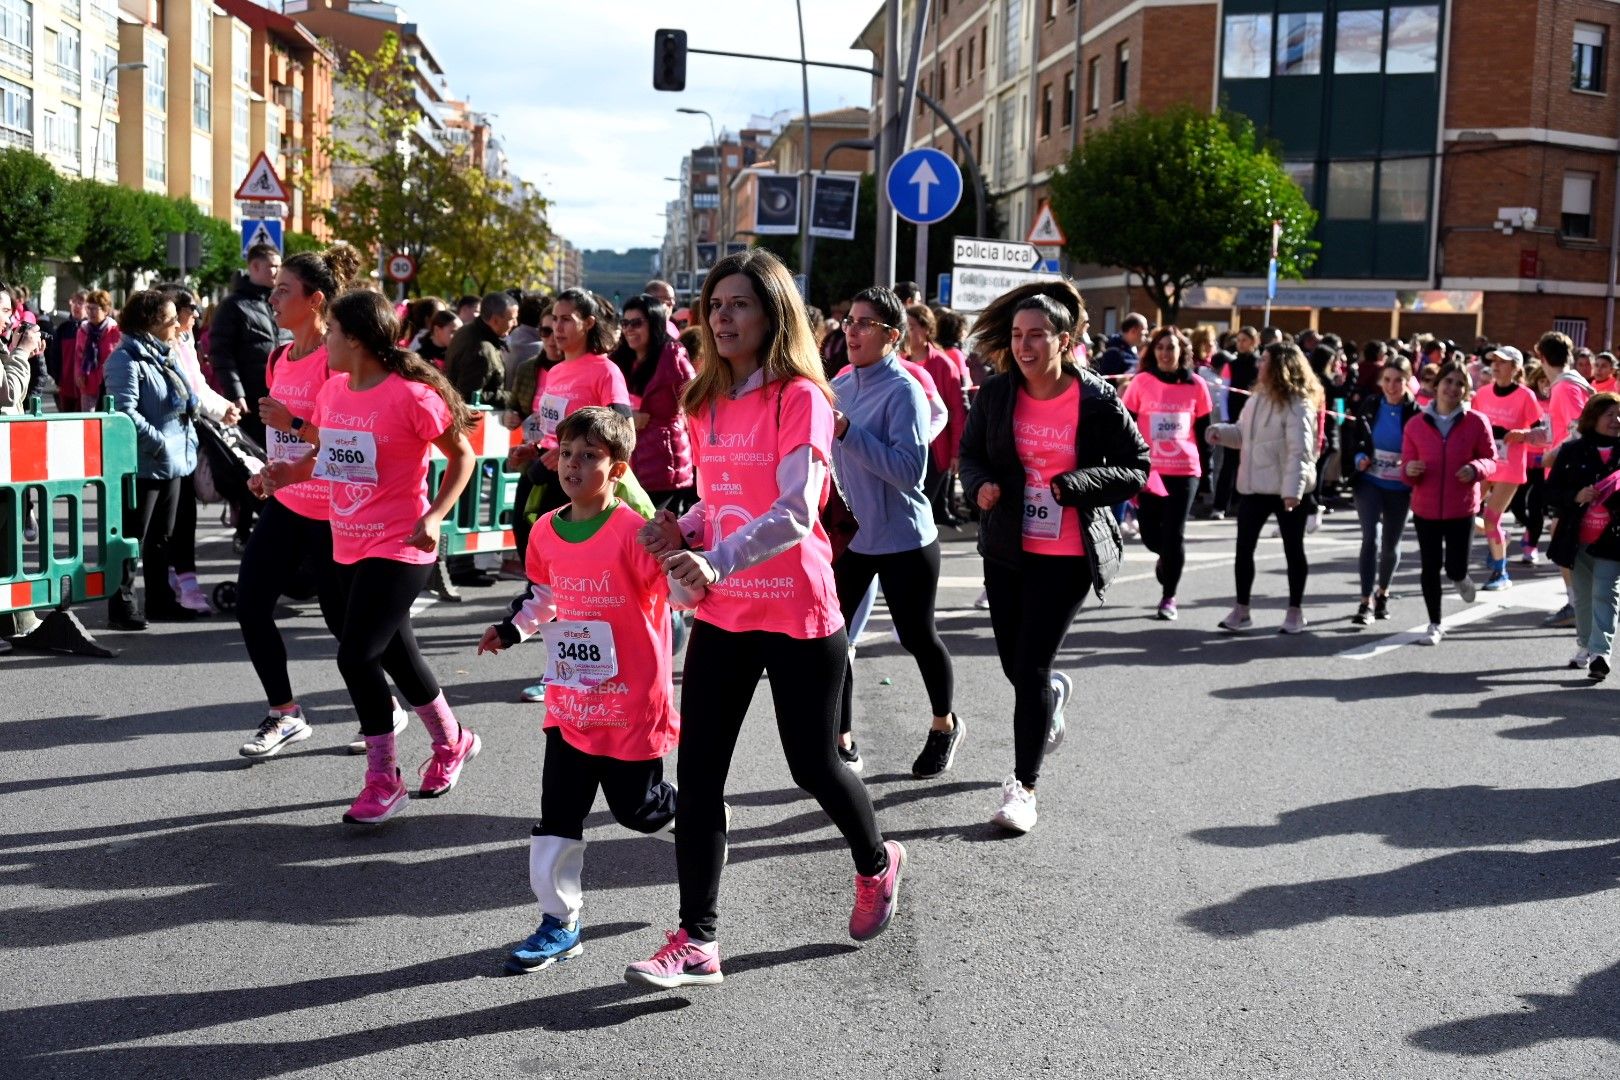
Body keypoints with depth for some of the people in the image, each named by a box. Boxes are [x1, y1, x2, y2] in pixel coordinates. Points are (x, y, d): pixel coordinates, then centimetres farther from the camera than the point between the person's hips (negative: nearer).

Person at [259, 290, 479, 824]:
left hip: (398, 549, -8)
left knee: (356, 656, -11)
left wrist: (434, 516, -18)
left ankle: (383, 780, 4)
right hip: (349, 547, 8)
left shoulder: (412, 395, -16)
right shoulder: (333, 390, 5)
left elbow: (463, 457, -8)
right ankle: (452, 741, 37)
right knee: (396, 657, 16)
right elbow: (323, 453, 19)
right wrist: (289, 472, -1)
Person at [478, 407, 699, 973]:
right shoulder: (545, 531, 2)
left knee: (636, 807, 10)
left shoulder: (634, 531, -18)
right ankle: (558, 923, 17)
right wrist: (512, 630, 10)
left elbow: (685, 593, -23)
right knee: (556, 814, 6)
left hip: (632, 704, -5)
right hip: (570, 701, 5)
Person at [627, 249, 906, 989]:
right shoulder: (708, 402, 9)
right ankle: (697, 941, 7)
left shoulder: (800, 398, -12)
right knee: (698, 774, 1)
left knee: (812, 764, 7)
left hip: (796, 614, -6)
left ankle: (877, 867, 38)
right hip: (721, 614, 6)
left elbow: (795, 513, -22)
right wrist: (682, 529, -3)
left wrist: (717, 562, -35)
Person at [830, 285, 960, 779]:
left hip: (904, 539, -6)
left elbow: (910, 470, -26)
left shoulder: (903, 390, -16)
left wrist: (848, 432, -29)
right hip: (850, 534, 6)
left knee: (917, 637, 8)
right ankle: (843, 741, 12)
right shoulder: (841, 384, 4)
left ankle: (945, 726, 33)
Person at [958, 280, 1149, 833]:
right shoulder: (995, 393, -2)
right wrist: (980, 485, -11)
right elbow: (970, 451, 12)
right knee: (1016, 667, 13)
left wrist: (1076, 485, -20)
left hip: (1068, 555, -4)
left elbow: (1138, 468, -4)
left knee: (1030, 670, -7)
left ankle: (1023, 787, 8)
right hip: (1006, 549, 4)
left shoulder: (1097, 400, -10)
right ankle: (1054, 693, 52)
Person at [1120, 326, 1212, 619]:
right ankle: (1167, 557, 40)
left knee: (1174, 535, -1)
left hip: (1185, 471, 0)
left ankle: (1168, 597, 12)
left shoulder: (1196, 385, 1)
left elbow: (1204, 430, 9)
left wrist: (1207, 467, 9)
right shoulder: (1141, 382, -2)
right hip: (1148, 471, 0)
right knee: (1151, 535, 4)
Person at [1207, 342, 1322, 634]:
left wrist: (1292, 490, -28)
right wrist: (1220, 432, -2)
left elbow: (1299, 451, -21)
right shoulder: (1258, 398, 11)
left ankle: (1295, 611, 16)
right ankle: (1241, 609, 16)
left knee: (1293, 549, 6)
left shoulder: (1297, 404, -15)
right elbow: (1242, 434, 18)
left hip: (1287, 489, -7)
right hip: (1253, 486, 8)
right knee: (1244, 547, 7)